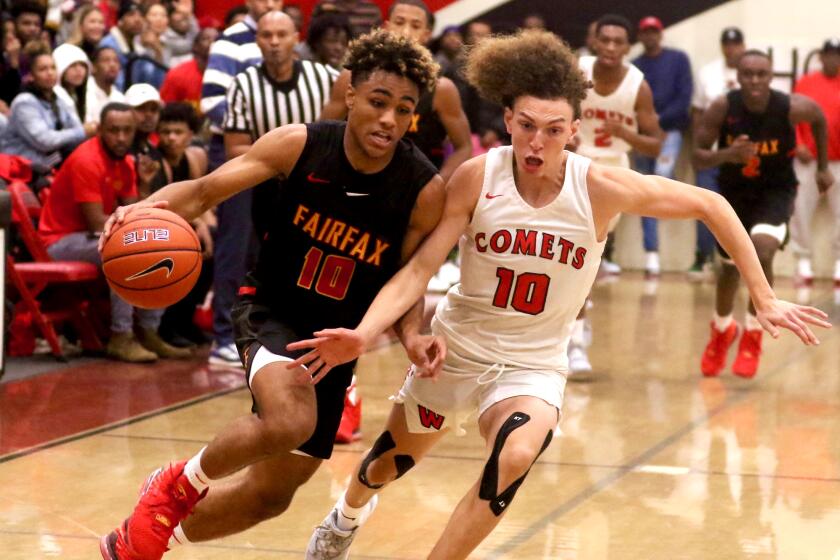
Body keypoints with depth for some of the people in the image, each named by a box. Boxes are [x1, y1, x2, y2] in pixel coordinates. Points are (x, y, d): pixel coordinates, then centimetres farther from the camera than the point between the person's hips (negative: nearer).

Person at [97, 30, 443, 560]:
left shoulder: (425, 190, -15)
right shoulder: (299, 145, -15)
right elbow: (204, 189, -12)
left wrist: (412, 336, -24)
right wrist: (147, 209, -32)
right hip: (272, 310, -3)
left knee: (272, 493, 10)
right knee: (290, 421, -36)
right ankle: (178, 485, -6)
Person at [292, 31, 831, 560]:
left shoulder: (601, 188, -20)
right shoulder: (477, 178, -19)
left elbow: (711, 206, -10)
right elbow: (420, 268, -18)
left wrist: (765, 299, -8)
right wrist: (363, 334, -34)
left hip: (535, 364, -1)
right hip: (458, 344, 1)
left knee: (515, 458, -32)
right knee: (393, 460, 22)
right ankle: (348, 515, 59)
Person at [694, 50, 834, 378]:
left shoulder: (792, 108, -23)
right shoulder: (722, 108, -22)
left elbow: (819, 118, 1)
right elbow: (697, 156, -17)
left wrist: (823, 167, 10)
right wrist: (726, 155, -38)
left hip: (775, 192, -2)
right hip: (735, 191, 2)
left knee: (762, 253, -27)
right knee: (730, 265, 16)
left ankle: (753, 335, -7)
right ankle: (722, 329, 46)